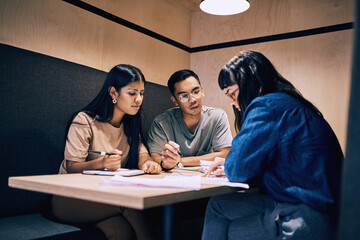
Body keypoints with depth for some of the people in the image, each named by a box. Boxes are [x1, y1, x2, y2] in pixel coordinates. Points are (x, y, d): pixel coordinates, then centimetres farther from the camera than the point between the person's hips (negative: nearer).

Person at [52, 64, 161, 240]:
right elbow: (71, 167, -14)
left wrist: (147, 163, -23)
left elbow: (141, 153, 2)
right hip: (72, 198, -4)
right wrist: (101, 163, -34)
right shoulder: (85, 121, -9)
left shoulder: (130, 125, 11)